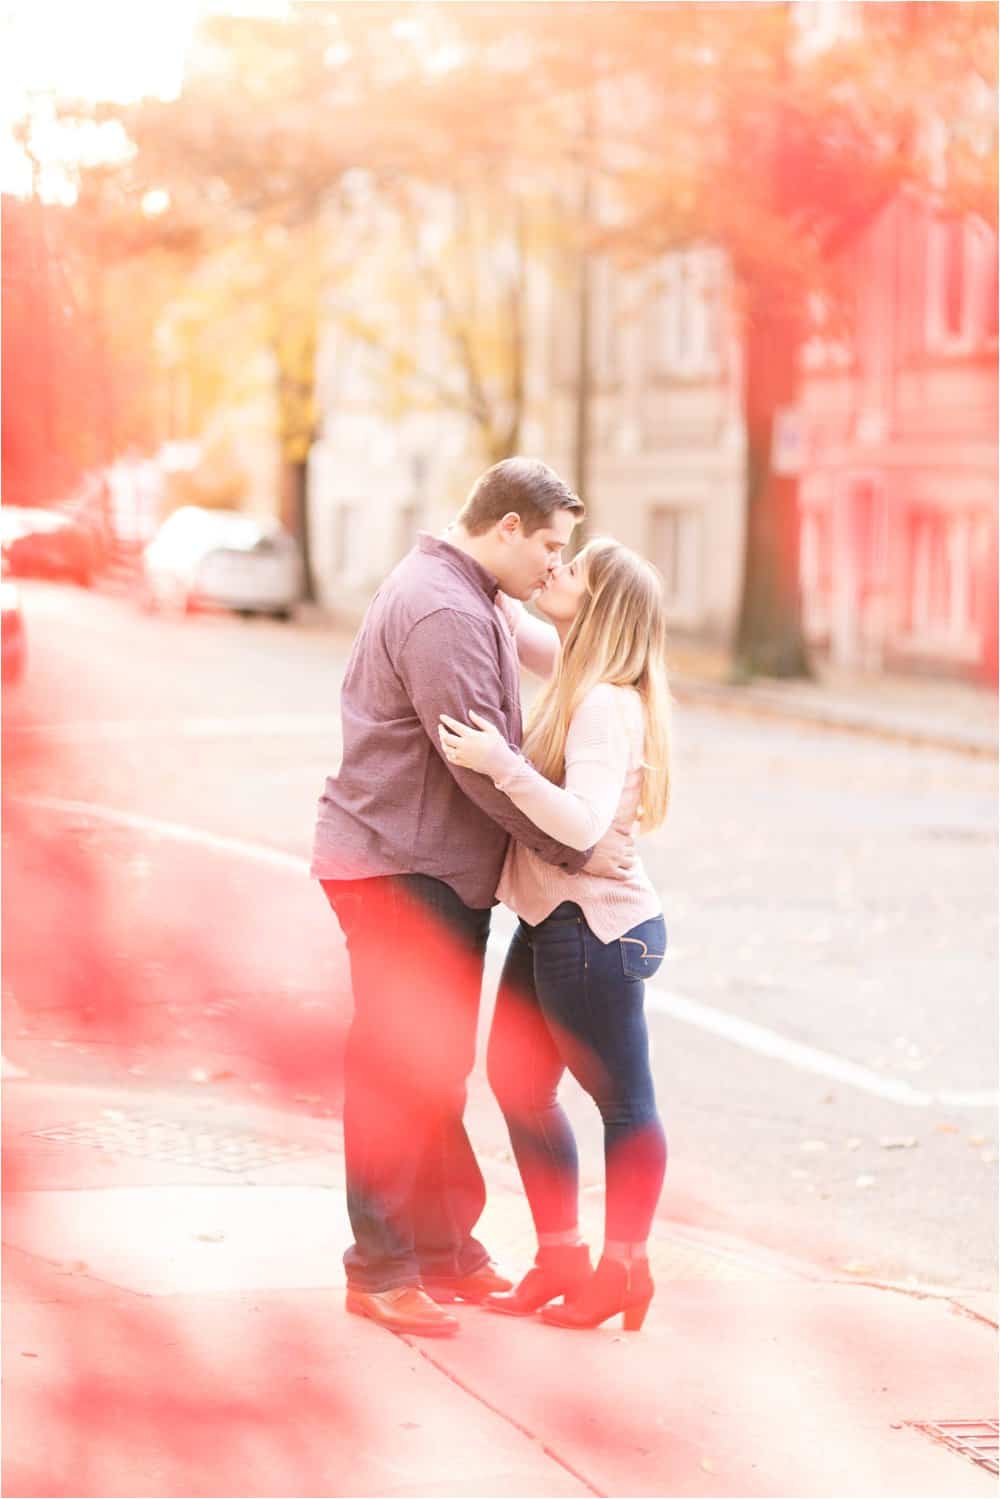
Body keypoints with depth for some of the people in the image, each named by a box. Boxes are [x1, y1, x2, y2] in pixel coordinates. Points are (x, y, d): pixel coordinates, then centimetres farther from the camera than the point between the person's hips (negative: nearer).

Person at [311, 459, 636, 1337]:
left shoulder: (474, 604, 16)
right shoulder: (442, 612, -19)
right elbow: (480, 763, -23)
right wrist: (575, 848, -18)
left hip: (446, 868, 11)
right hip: (401, 868, -11)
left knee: (439, 1067, 16)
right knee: (396, 1068, -6)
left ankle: (445, 1252, 24)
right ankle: (381, 1272, -1)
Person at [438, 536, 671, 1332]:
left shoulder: (605, 706, -20)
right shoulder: (580, 679, 8)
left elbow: (584, 822, -31)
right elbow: (528, 634, 30)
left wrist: (501, 765, -37)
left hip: (595, 930, -10)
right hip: (552, 922, 10)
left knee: (623, 1102, 3)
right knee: (518, 1084, 14)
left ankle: (623, 1268, 14)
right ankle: (561, 1259, 23)